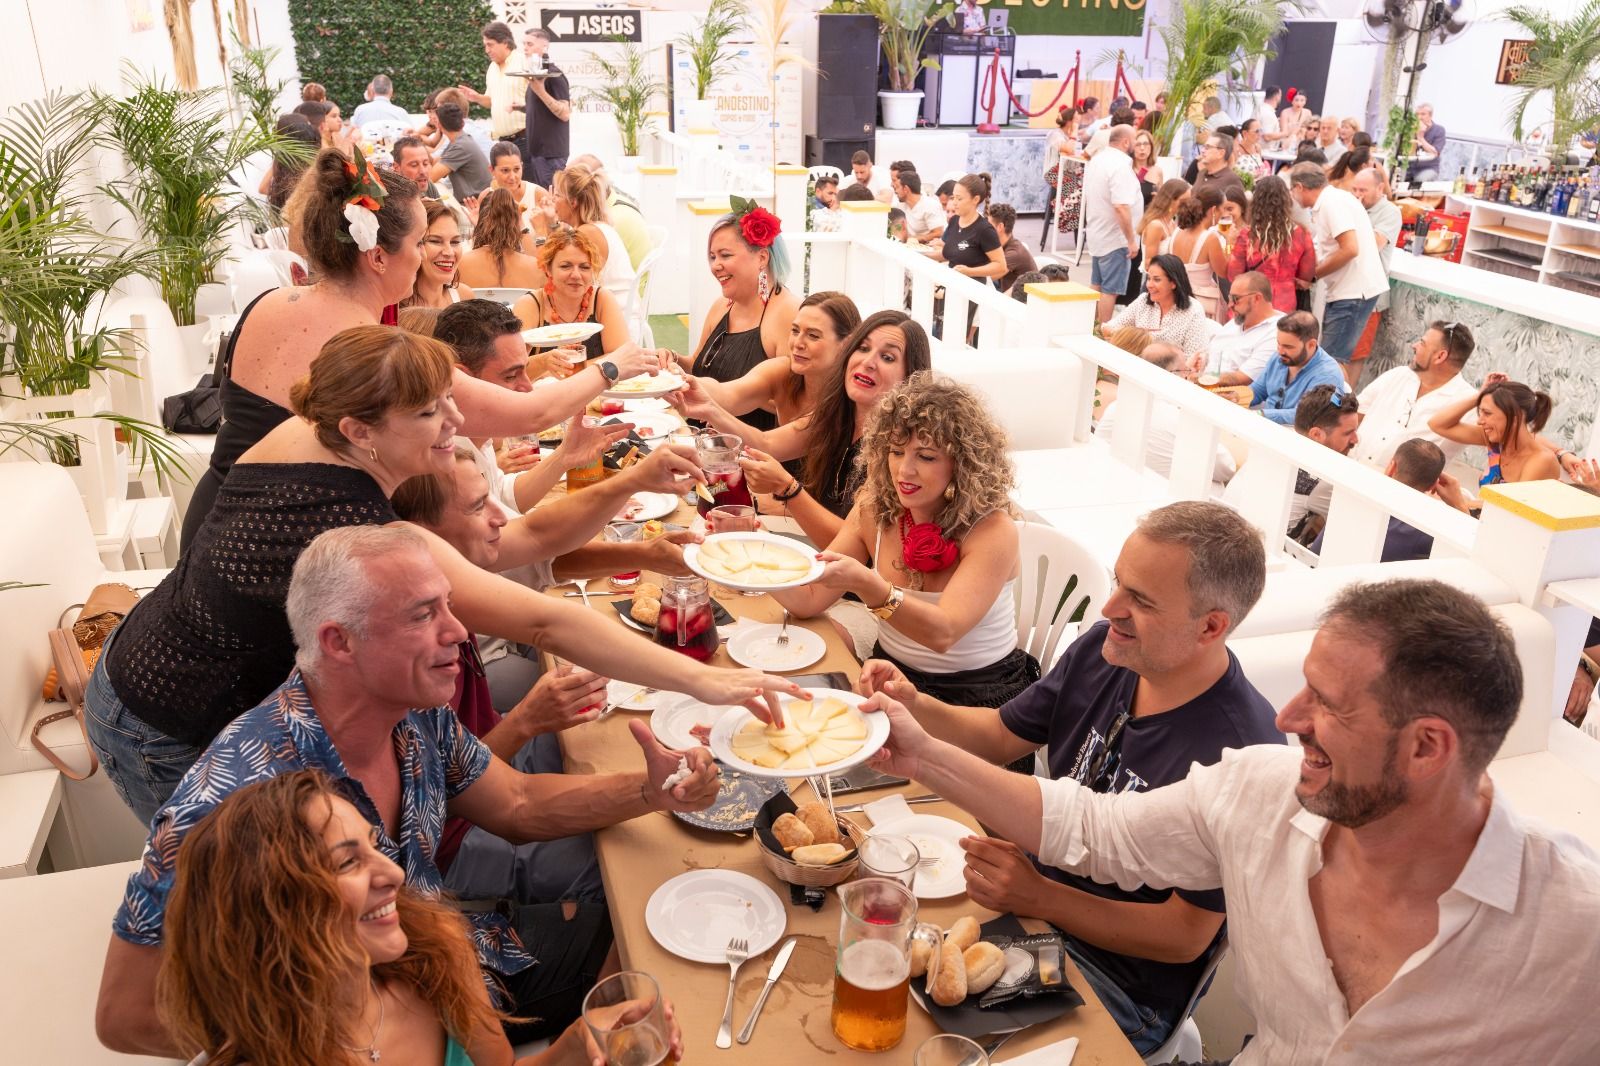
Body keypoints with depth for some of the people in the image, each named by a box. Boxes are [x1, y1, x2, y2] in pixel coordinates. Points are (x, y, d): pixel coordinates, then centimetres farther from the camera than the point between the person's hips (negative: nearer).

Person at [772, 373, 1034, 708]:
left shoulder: (993, 531, -16)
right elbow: (808, 601, -6)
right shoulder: (874, 511, -2)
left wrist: (865, 585, -45)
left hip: (981, 695, -4)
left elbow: (942, 633, -30)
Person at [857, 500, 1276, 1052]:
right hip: (1030, 888, 6)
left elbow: (1186, 936, -21)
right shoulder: (1104, 648, -9)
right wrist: (914, 707, -14)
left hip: (1118, 985, -6)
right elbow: (999, 737, 5)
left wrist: (1037, 898, -30)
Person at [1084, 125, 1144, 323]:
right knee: (1110, 290, -3)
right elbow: (1121, 207, -27)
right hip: (1115, 238, -9)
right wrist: (1131, 240, -22)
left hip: (1097, 234, 9)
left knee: (1097, 285, 18)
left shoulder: (1096, 160, 8)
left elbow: (1087, 199, 18)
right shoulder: (1121, 165, -21)